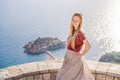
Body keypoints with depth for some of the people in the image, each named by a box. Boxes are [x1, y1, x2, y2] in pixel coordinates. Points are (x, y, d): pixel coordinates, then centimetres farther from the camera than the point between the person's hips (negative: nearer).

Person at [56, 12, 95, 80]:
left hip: (75, 59, -8)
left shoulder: (80, 33, -20)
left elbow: (88, 45, -33)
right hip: (70, 58, 8)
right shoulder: (73, 31, 5)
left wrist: (81, 55, -19)